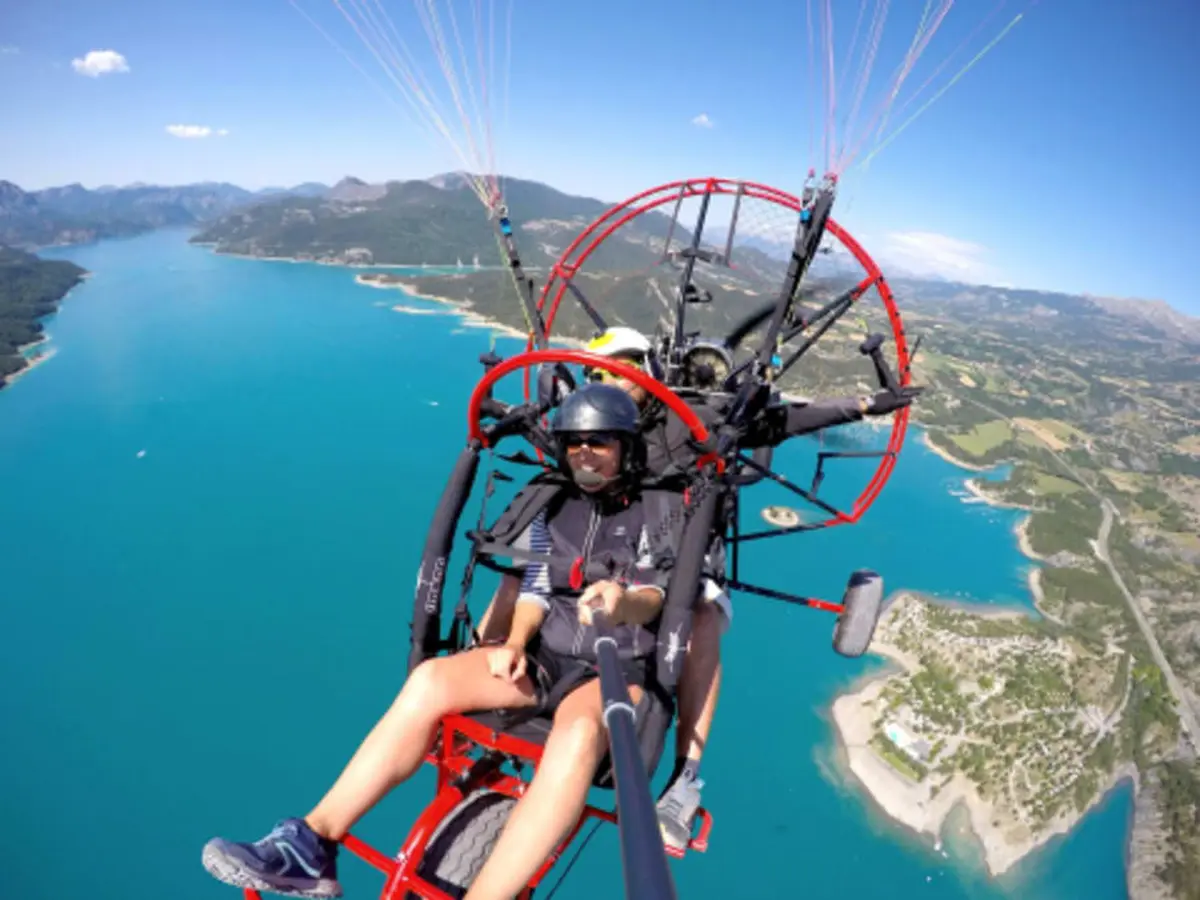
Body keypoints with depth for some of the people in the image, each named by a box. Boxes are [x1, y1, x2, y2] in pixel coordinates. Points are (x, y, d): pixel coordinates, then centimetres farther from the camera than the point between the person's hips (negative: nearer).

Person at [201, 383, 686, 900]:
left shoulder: (654, 519, 1)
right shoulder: (551, 512, 12)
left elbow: (654, 597, -15)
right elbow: (534, 593, 5)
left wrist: (623, 604, -39)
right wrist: (514, 644, -15)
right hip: (542, 657, 4)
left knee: (578, 733, -40)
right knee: (432, 678, -24)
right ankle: (311, 844, -22)